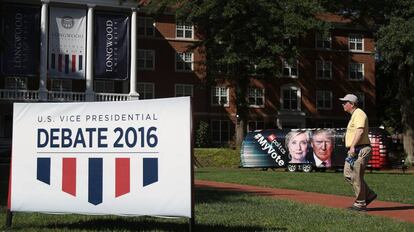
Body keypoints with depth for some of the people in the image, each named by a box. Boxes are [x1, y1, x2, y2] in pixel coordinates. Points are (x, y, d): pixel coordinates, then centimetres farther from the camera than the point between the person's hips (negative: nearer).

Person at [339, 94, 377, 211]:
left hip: (360, 150, -11)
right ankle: (369, 194, 16)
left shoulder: (359, 114, -12)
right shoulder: (354, 115, 21)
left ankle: (360, 203, 1)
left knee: (356, 176, -7)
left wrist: (352, 147, -28)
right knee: (347, 174, 10)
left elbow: (360, 131, -24)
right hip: (354, 151, 11)